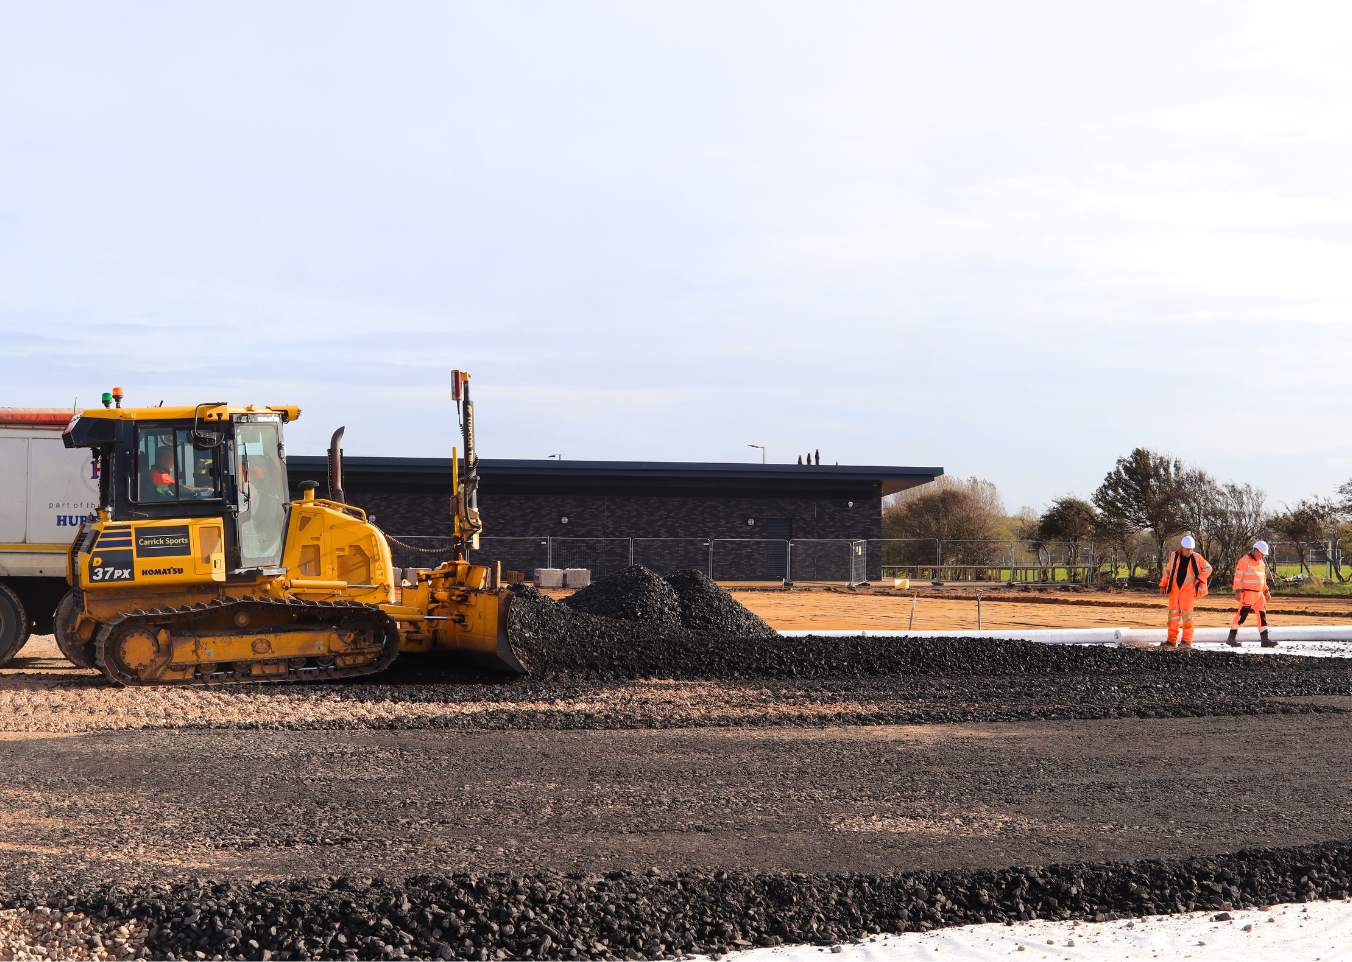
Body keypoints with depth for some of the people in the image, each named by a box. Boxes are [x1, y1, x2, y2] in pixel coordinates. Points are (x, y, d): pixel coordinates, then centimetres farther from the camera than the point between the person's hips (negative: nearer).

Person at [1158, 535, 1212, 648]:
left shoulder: (1196, 558, -2)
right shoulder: (1174, 556, 5)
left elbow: (1208, 568, 7)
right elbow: (1167, 571, 16)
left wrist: (1199, 579, -4)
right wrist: (1163, 585, 11)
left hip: (1188, 590, -3)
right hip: (1174, 589, 3)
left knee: (1186, 614, -5)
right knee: (1173, 614, 3)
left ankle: (1187, 641, 0)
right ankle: (1171, 641, 7)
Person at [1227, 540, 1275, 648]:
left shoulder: (1261, 563, 16)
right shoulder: (1244, 561, -10)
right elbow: (1238, 577, -13)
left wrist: (1266, 590, 20)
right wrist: (1238, 591, -19)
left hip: (1259, 594, 8)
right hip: (1247, 593, -8)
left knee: (1262, 615, 4)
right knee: (1241, 615, -8)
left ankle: (1265, 640, 6)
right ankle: (1232, 638, -2)